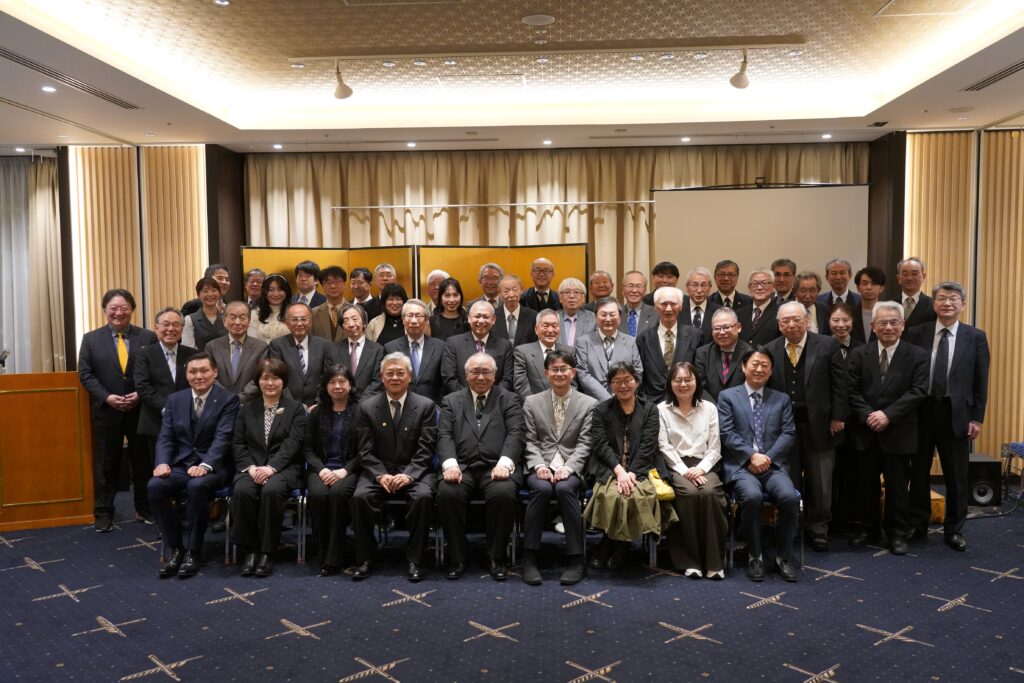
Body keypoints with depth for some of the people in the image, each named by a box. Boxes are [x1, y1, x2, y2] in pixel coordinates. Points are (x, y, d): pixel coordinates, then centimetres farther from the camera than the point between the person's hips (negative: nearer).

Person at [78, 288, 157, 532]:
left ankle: (145, 509, 21)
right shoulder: (91, 339, 4)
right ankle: (104, 513, 16)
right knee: (106, 464, 7)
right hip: (106, 411, 0)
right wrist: (106, 397, -14)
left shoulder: (148, 337, 2)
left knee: (143, 462, 9)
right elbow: (86, 374, -1)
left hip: (141, 410, 0)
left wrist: (141, 394, -14)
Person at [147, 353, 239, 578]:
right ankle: (176, 548, -9)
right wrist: (162, 462, -14)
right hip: (181, 464, 4)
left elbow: (222, 438, -14)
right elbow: (165, 437, 6)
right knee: (154, 486, -25)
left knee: (196, 486, -35)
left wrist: (205, 465, -29)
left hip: (213, 466, -4)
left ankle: (193, 551, -17)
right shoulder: (175, 399, 12)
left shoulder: (228, 399, -3)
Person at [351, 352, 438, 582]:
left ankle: (415, 560, -16)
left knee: (423, 497, -32)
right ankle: (365, 558, -10)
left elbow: (425, 449, -4)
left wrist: (408, 475, -20)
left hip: (415, 471, -1)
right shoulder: (367, 407, 6)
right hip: (378, 471, 1)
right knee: (360, 496, -28)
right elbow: (366, 451, 1)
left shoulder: (426, 406, 2)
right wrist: (380, 475, -17)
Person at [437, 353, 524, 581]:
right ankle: (458, 556, -10)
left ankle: (496, 557, -11)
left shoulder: (510, 399, 14)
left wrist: (504, 463, -19)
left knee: (504, 493, -33)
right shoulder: (451, 401, 19)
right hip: (462, 467, 1)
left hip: (496, 466, -1)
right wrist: (450, 464, -15)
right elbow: (445, 435, 6)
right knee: (447, 492, -30)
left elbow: (515, 434, 0)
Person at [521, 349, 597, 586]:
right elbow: (530, 441, 7)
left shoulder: (589, 404, 9)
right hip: (541, 466, 1)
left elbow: (584, 444, 1)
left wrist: (567, 468, -15)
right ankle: (529, 558, -23)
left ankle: (576, 559, -24)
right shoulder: (532, 402, 13)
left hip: (571, 467, -1)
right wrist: (539, 465, -12)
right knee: (541, 488, -33)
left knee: (564, 488, -34)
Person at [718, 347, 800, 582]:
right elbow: (726, 433, -1)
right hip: (741, 465, -2)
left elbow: (788, 434, 7)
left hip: (773, 465, 3)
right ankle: (755, 556, -12)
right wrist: (752, 455, -13)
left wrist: (768, 457, -8)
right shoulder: (727, 396, 9)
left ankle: (783, 557, -6)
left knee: (790, 497, -27)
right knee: (752, 496, -33)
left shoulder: (782, 399, 18)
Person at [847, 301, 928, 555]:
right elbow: (853, 390, 0)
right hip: (866, 431, 2)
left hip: (898, 432, -2)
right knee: (867, 484, 11)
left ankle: (897, 533, 19)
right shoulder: (859, 354, 4)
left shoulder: (918, 356, -1)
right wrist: (867, 416, -15)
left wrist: (888, 414, -18)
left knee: (897, 486, 6)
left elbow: (918, 391, -10)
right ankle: (869, 529, 25)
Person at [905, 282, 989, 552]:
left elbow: (981, 382, 1)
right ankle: (917, 524, 26)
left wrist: (976, 418, -4)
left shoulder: (976, 337, 1)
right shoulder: (917, 334, 0)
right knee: (919, 471, 12)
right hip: (921, 411, 1)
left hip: (956, 413, 0)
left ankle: (954, 530, 22)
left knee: (956, 476, 8)